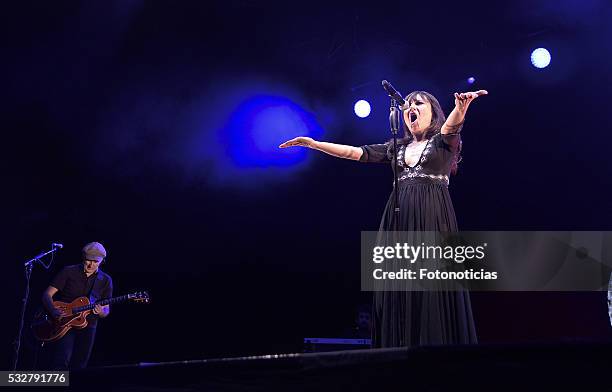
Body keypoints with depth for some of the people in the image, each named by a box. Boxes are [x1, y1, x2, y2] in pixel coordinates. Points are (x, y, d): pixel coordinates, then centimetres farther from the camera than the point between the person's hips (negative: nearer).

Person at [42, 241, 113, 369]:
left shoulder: (105, 280, 5)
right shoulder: (68, 272, -1)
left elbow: (106, 310, 7)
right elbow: (47, 295, -3)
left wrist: (101, 312, -18)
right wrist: (53, 311, -22)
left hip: (87, 327, 3)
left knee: (79, 366, 5)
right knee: (61, 363, -20)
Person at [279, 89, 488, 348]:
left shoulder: (444, 140, 8)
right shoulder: (397, 147, 19)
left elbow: (452, 124, -15)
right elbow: (353, 152, 15)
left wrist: (461, 106, -38)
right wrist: (313, 144, 8)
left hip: (432, 219, -4)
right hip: (399, 219, 4)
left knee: (433, 288, -9)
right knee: (397, 289, -1)